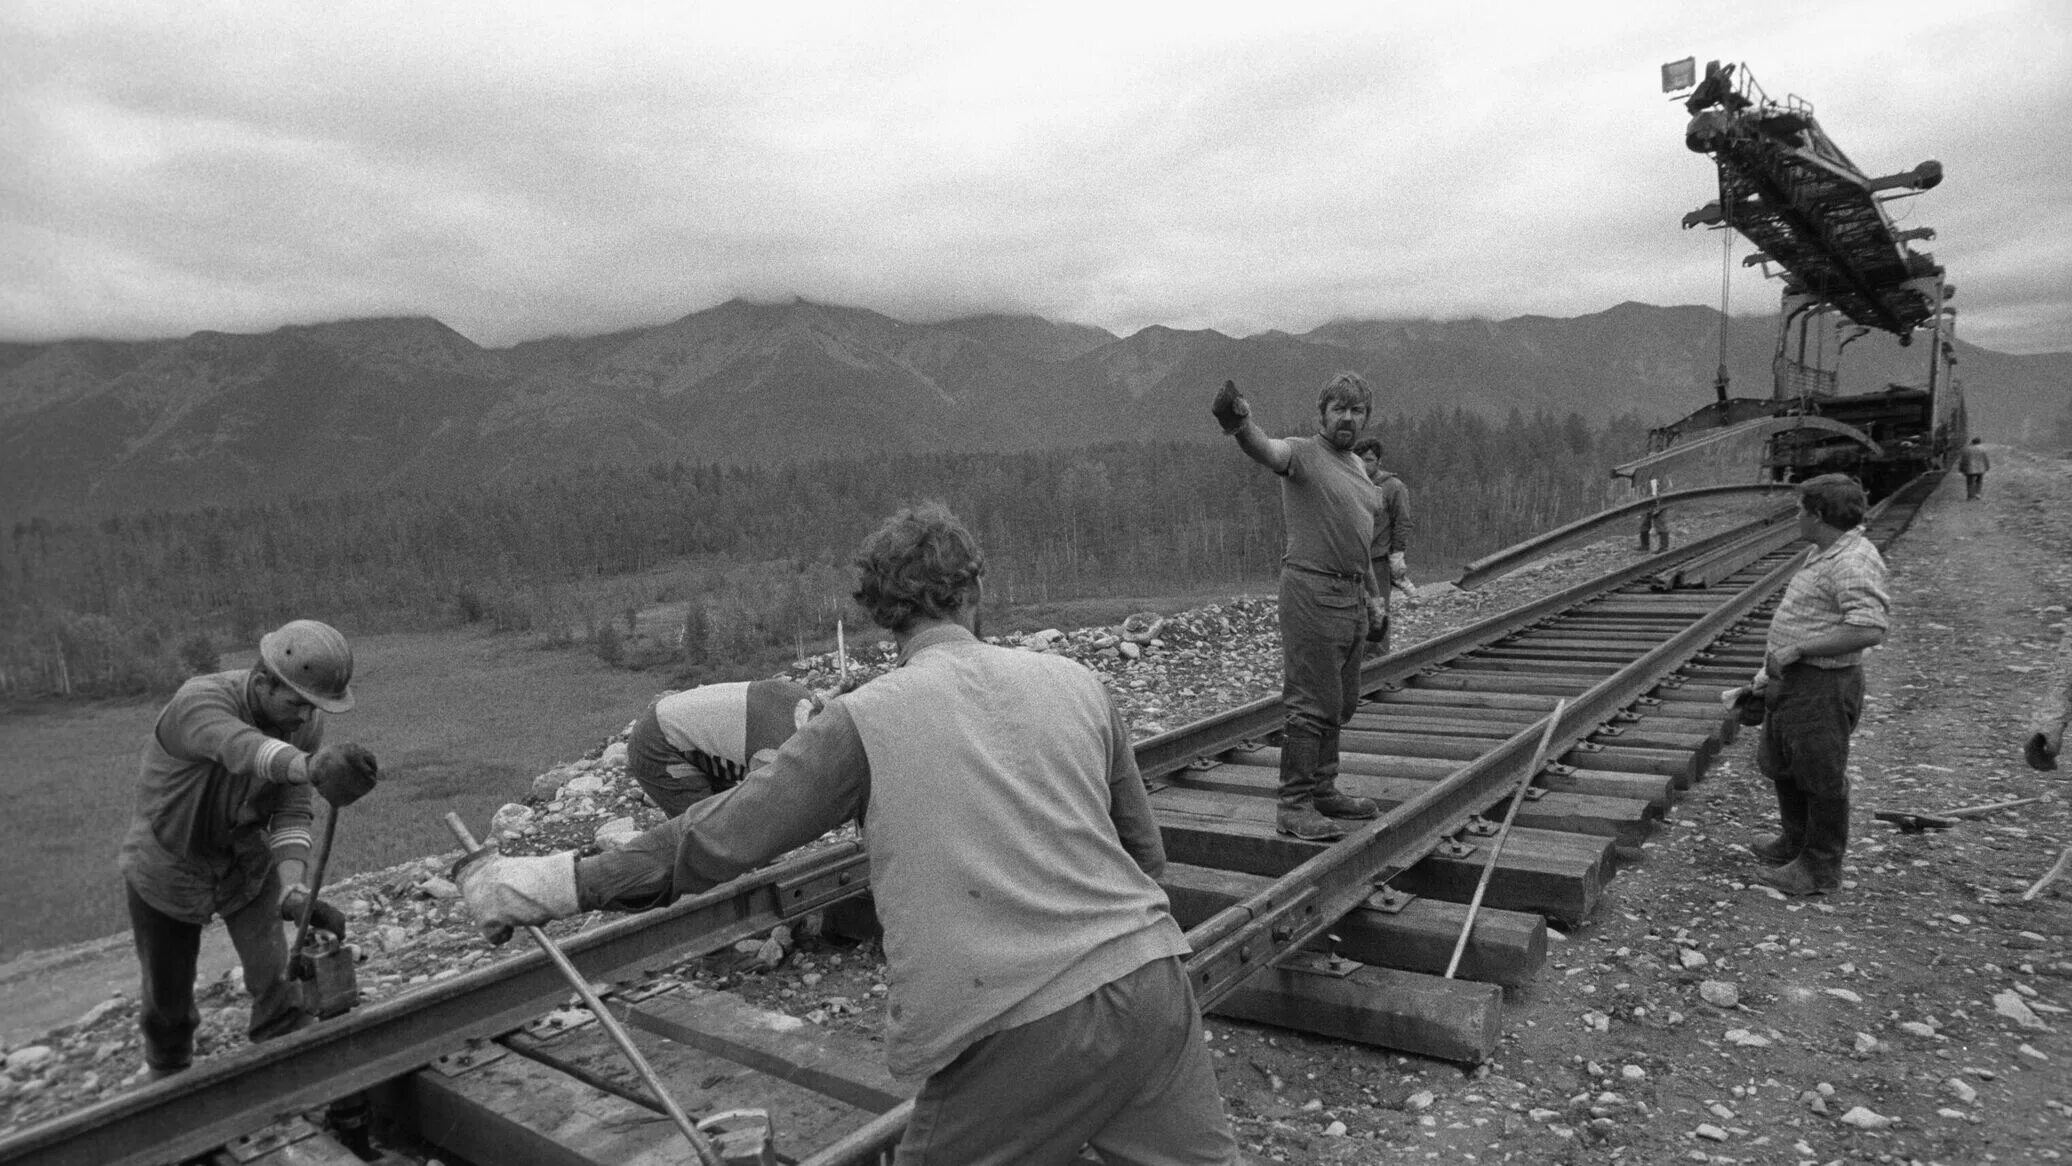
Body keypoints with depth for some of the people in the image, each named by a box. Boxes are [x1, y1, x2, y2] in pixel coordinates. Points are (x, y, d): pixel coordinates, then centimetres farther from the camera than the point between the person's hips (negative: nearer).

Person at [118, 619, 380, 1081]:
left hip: (248, 863, 2)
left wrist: (293, 892, -39)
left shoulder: (306, 721, -21)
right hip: (168, 869, -2)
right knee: (167, 996, 17)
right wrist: (312, 767, -81)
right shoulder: (199, 701, -36)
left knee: (277, 983, -11)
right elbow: (239, 747, -60)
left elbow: (292, 814, -22)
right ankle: (166, 1079, 46)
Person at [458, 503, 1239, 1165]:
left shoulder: (866, 720, -2)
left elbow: (720, 838, -4)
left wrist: (551, 885, 7)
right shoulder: (1076, 683, 8)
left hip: (1021, 1033, -3)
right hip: (1150, 979, 4)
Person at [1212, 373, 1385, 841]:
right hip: (1312, 590, -8)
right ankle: (1294, 806, 0)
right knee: (1310, 703, -7)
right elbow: (1268, 450, -30)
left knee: (1339, 705, 14)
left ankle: (1323, 792, 26)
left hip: (1352, 596, 8)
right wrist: (1242, 426, -52)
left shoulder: (1357, 467, 19)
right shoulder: (1303, 452, -7)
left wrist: (1373, 593, 26)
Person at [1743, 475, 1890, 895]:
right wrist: (1776, 664, 21)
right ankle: (1795, 842, 41)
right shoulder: (1823, 553, 11)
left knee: (1820, 776, 4)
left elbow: (1869, 629, -32)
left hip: (1822, 687, -10)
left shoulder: (1854, 562, -22)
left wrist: (1795, 650, -28)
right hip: (1792, 681, 10)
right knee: (1780, 766, 23)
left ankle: (1820, 868, 18)